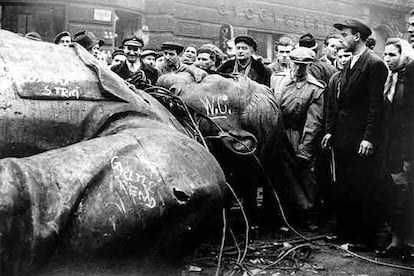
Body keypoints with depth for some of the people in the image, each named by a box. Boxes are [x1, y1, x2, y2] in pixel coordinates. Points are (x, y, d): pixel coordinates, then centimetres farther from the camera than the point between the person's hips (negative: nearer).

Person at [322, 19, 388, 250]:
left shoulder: (375, 64, -8)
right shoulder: (348, 65, 17)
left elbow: (376, 105, -13)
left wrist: (369, 138, -18)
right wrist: (330, 130, 12)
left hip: (361, 141, -8)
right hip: (343, 139, 8)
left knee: (364, 192, 1)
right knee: (343, 190, 11)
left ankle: (367, 239, 11)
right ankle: (345, 233, 22)